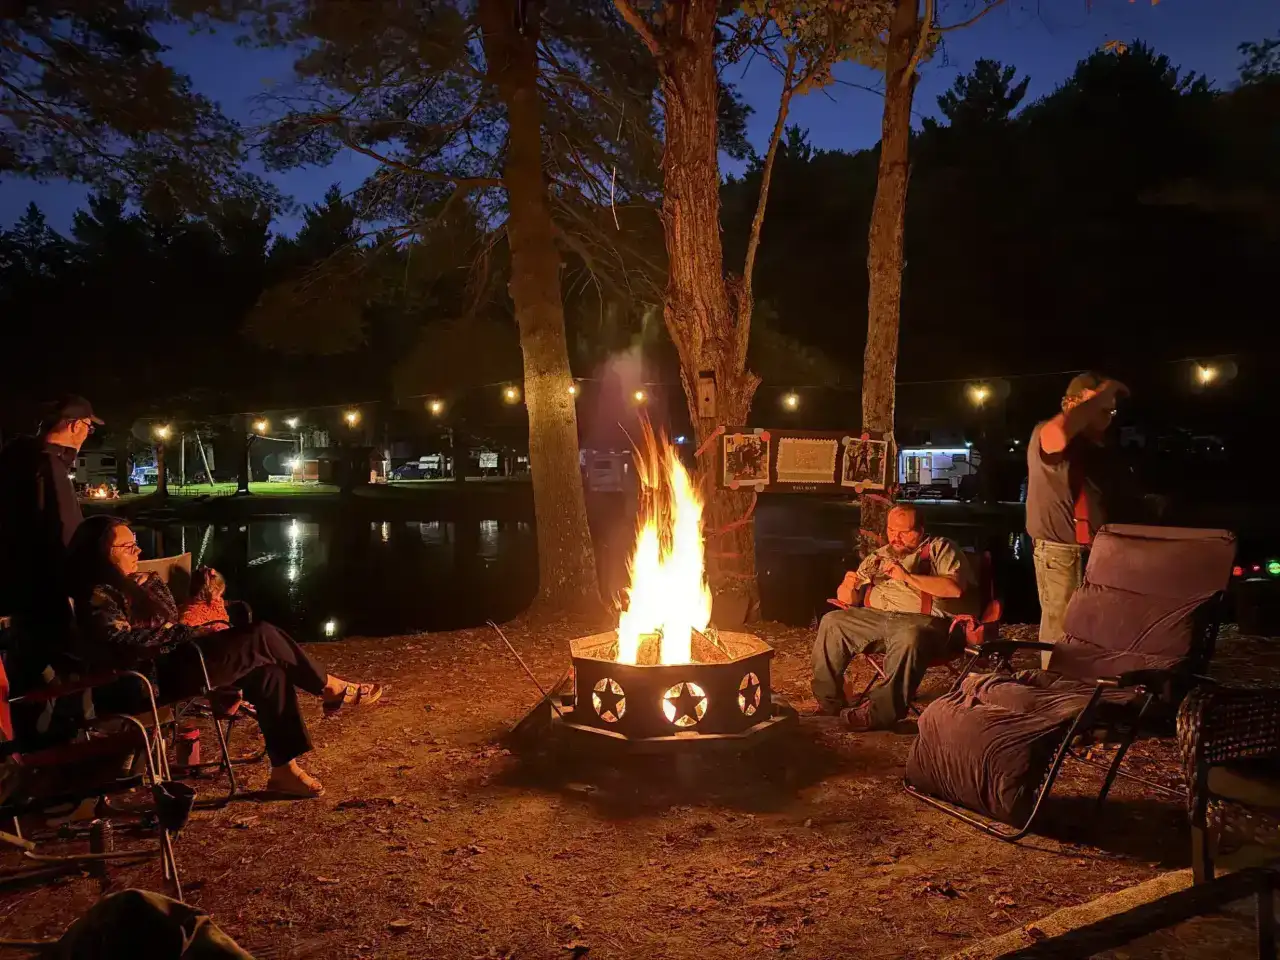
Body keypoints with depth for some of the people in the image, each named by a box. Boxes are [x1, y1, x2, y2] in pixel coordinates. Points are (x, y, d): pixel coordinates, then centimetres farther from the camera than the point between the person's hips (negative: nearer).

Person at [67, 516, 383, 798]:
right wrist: (179, 633, -14)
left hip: (179, 661, 9)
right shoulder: (98, 598, -8)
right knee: (262, 636, -20)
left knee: (269, 672, -13)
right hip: (159, 678, -9)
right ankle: (331, 688, -4)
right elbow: (126, 646, -21)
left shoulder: (146, 582, 19)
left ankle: (284, 770, -11)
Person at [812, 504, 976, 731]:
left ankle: (879, 711, -32)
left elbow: (955, 588, -8)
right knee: (832, 622, -16)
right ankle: (828, 702, -10)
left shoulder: (939, 548, 10)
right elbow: (847, 597, 21)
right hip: (875, 617, 5)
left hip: (922, 620, -5)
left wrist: (907, 576, -13)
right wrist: (849, 587, -4)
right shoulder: (879, 556, 23)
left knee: (910, 637, -38)